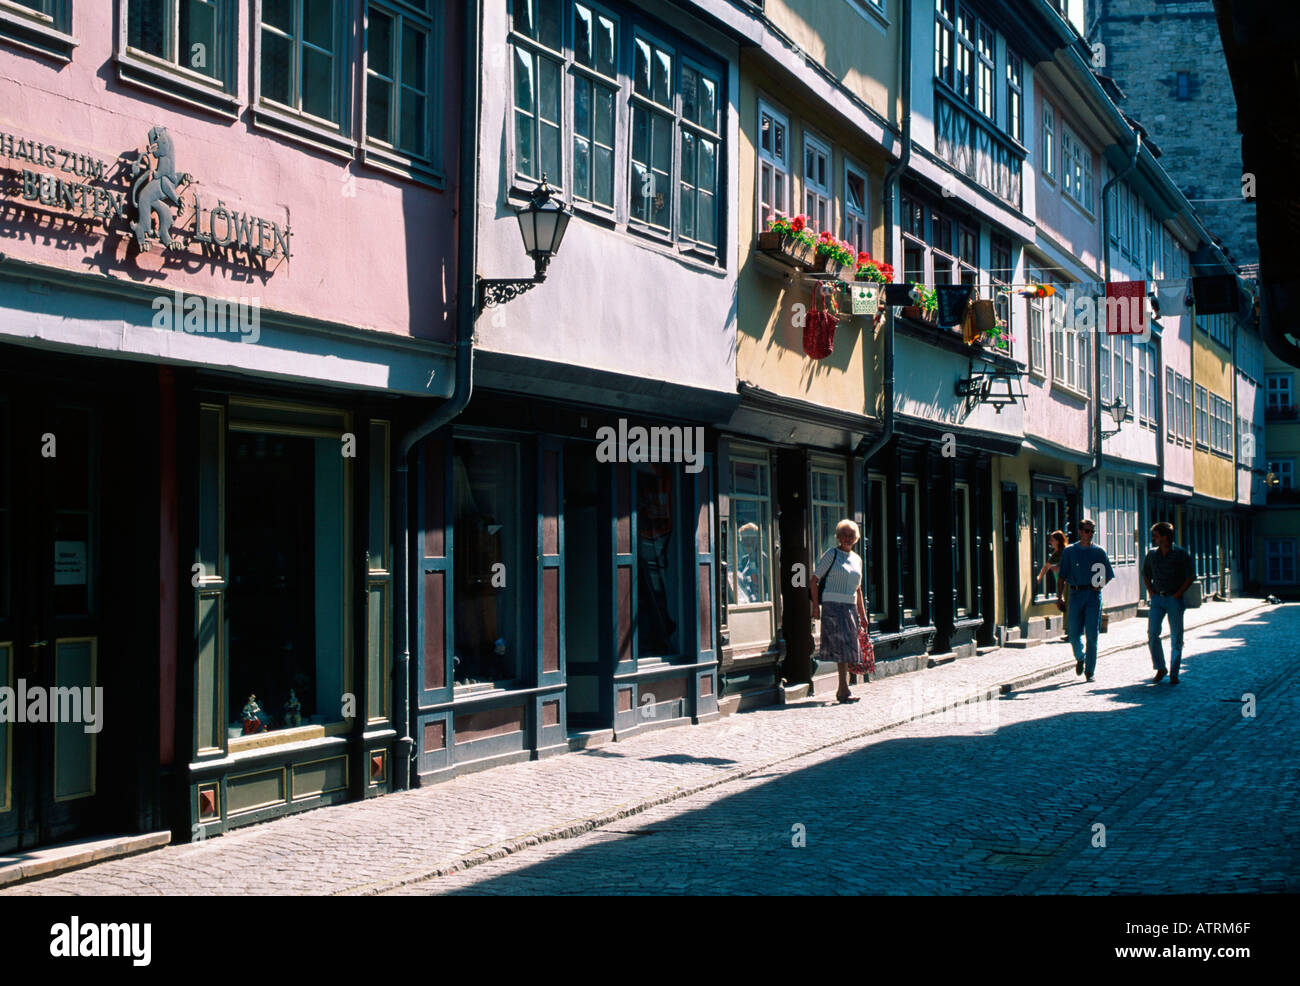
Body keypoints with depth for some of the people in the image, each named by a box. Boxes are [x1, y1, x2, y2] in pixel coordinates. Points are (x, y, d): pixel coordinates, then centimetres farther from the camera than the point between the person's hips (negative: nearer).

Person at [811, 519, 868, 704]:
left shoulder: (857, 559, 18)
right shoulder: (831, 554, -1)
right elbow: (814, 580, -3)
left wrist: (862, 614, 21)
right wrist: (816, 606, -11)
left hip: (850, 607, 6)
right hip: (833, 606, -6)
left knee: (848, 650, 6)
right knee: (842, 646, -13)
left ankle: (841, 690, 14)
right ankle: (844, 691, -16)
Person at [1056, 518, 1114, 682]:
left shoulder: (1099, 551, 7)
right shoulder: (1069, 551, 6)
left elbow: (1108, 575, 13)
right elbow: (1062, 577, 6)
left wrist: (1100, 584, -6)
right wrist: (1059, 597, -2)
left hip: (1093, 594, 0)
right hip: (1076, 594, 0)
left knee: (1092, 634, -3)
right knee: (1074, 633, -1)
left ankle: (1090, 671, 4)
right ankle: (1080, 659, 29)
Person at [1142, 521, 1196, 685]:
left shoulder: (1180, 554, -5)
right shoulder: (1152, 554, 8)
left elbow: (1191, 576, -4)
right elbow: (1145, 574, 23)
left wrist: (1178, 593, -11)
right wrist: (1150, 591, 10)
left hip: (1174, 599, -3)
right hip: (1157, 598, 3)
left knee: (1176, 638, 1)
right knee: (1152, 633, -9)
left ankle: (1174, 673, 10)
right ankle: (1160, 669, 5)